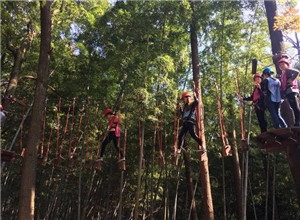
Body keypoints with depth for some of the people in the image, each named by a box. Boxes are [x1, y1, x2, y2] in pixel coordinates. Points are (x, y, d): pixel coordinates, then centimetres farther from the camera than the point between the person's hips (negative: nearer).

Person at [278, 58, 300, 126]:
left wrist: (291, 80, -18)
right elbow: (283, 84, 23)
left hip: (291, 90, -9)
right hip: (287, 92, 9)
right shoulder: (283, 74, 27)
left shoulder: (288, 70, 3)